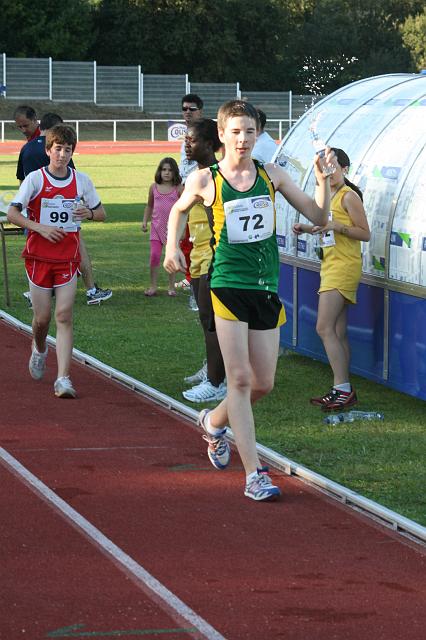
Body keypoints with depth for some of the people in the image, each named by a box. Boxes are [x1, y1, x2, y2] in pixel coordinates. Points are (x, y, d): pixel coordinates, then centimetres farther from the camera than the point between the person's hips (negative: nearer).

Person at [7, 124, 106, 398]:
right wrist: (40, 228, -19)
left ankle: (63, 379, -14)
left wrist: (89, 213, -9)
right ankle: (39, 349, 41)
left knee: (64, 316, -10)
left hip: (68, 258, 1)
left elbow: (101, 213, 14)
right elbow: (12, 213, -7)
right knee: (42, 317, 5)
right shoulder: (35, 178, -5)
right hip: (39, 256, -1)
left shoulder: (82, 180, 3)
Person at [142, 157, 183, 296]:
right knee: (154, 255, -4)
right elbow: (149, 206, 16)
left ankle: (171, 286, 14)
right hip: (157, 226, 2)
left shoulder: (178, 188, -3)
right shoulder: (154, 187, 5)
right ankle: (153, 286, 3)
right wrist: (145, 221, 6)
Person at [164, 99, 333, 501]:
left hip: (266, 287, 4)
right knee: (240, 379, -10)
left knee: (263, 384, 9)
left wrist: (323, 179, -9)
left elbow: (318, 217, 6)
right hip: (228, 284, -4)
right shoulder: (205, 180, -2)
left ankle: (214, 422, 40)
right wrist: (172, 247, 4)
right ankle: (254, 475, -9)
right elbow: (179, 209, 19)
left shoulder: (272, 176, 5)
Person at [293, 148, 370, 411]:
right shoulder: (330, 195, 16)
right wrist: (308, 229, 11)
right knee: (338, 333, 9)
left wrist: (336, 225, -25)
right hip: (331, 267, 10)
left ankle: (342, 388, -14)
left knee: (325, 328, -15)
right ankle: (344, 390, 11)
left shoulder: (349, 196, -11)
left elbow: (365, 233, -14)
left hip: (344, 268, -10)